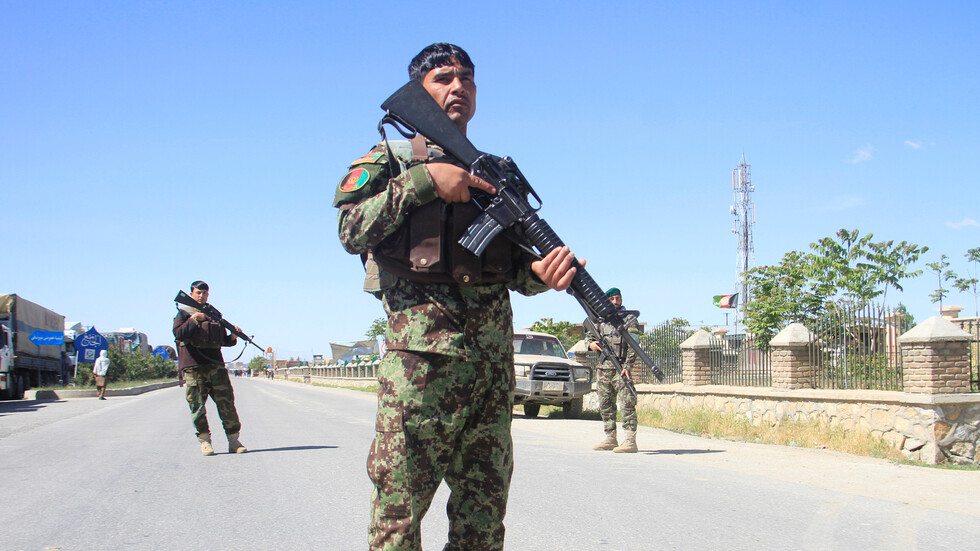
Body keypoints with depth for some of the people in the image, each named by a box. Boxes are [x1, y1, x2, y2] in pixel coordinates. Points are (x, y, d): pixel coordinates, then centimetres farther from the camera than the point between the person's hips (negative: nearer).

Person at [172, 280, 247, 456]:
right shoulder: (183, 313, 8)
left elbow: (224, 341, 21)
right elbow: (178, 333, -10)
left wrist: (233, 336, 1)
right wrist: (195, 319, -17)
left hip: (216, 365, 3)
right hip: (193, 367, -3)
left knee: (227, 403, -2)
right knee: (197, 406, -3)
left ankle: (233, 440, 3)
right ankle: (204, 441, 7)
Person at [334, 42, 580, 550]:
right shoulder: (390, 160, 10)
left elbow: (515, 271, 16)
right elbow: (351, 230, -7)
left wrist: (542, 272, -8)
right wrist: (424, 180, -11)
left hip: (493, 351, 5)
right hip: (421, 348, -4)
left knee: (484, 507, 8)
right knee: (400, 500, -4)